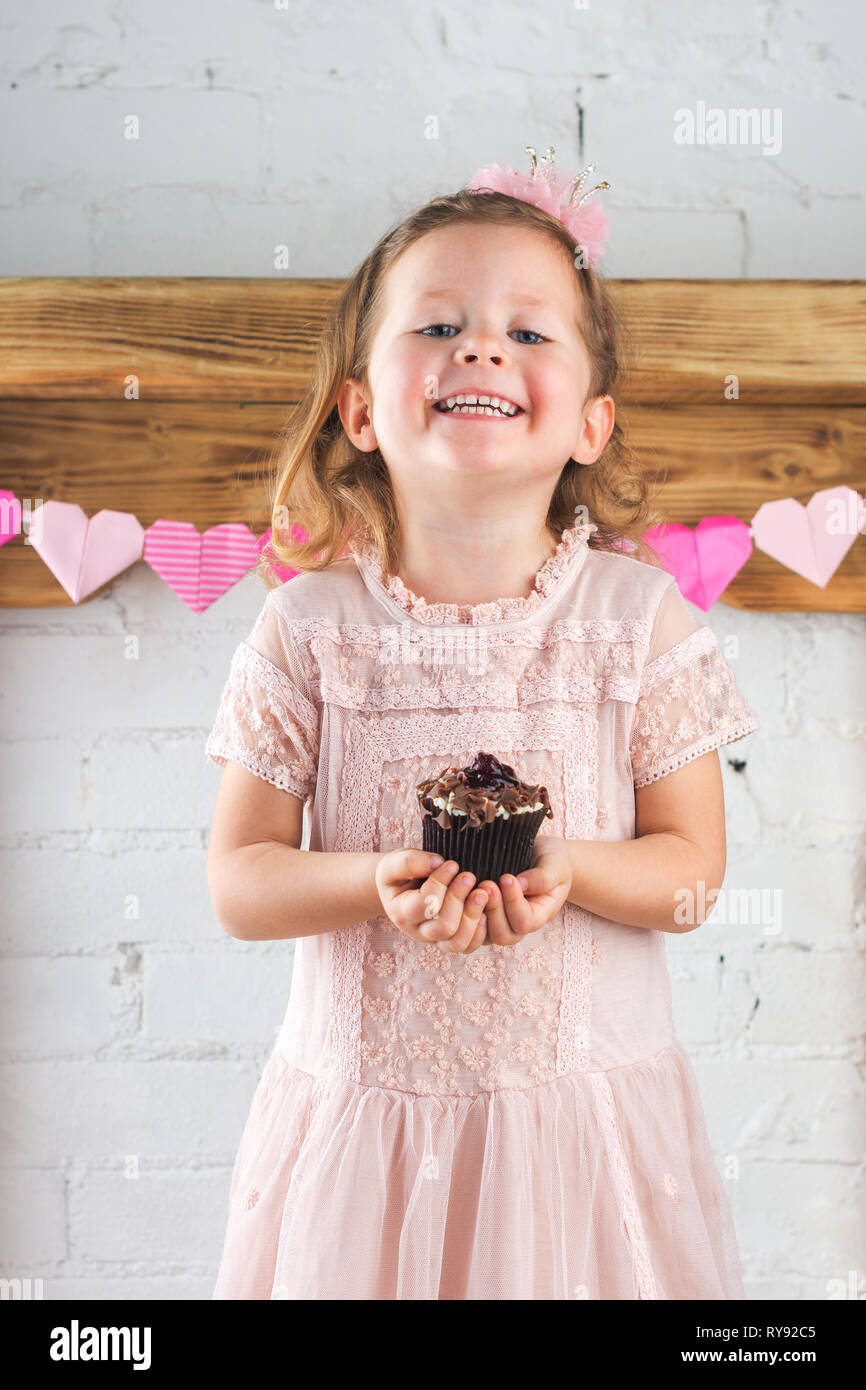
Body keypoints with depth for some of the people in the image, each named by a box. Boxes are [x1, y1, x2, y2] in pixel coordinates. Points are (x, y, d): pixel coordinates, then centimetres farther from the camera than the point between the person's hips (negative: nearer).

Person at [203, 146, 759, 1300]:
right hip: (361, 1109, 0)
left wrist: (570, 870, -21)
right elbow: (238, 883, -3)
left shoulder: (639, 617, -6)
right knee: (360, 1273, 11)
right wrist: (377, 884, -22)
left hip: (580, 1105, 0)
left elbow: (694, 868, -2)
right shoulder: (309, 628, -6)